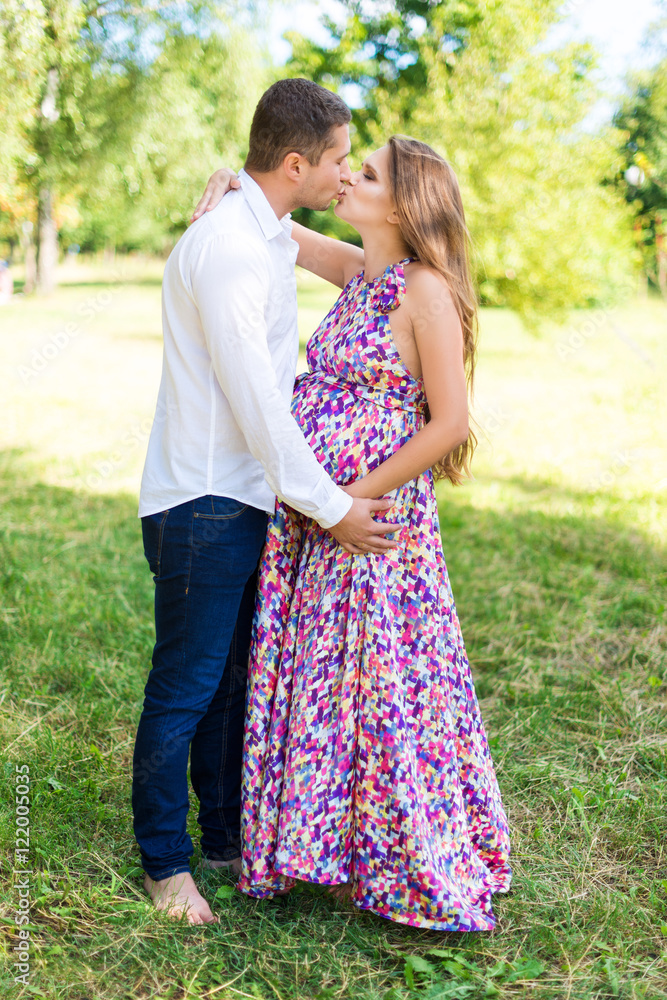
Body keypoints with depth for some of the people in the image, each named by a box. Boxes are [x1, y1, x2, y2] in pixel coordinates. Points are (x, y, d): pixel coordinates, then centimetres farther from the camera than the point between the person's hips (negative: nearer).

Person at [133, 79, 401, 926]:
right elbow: (255, 401, -21)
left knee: (233, 680, 17)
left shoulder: (270, 239, 14)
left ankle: (226, 835, 32)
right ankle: (165, 861, 18)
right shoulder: (226, 246, -18)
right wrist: (330, 508, -15)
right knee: (186, 688, 2)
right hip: (204, 504, -10)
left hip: (245, 499, 10)